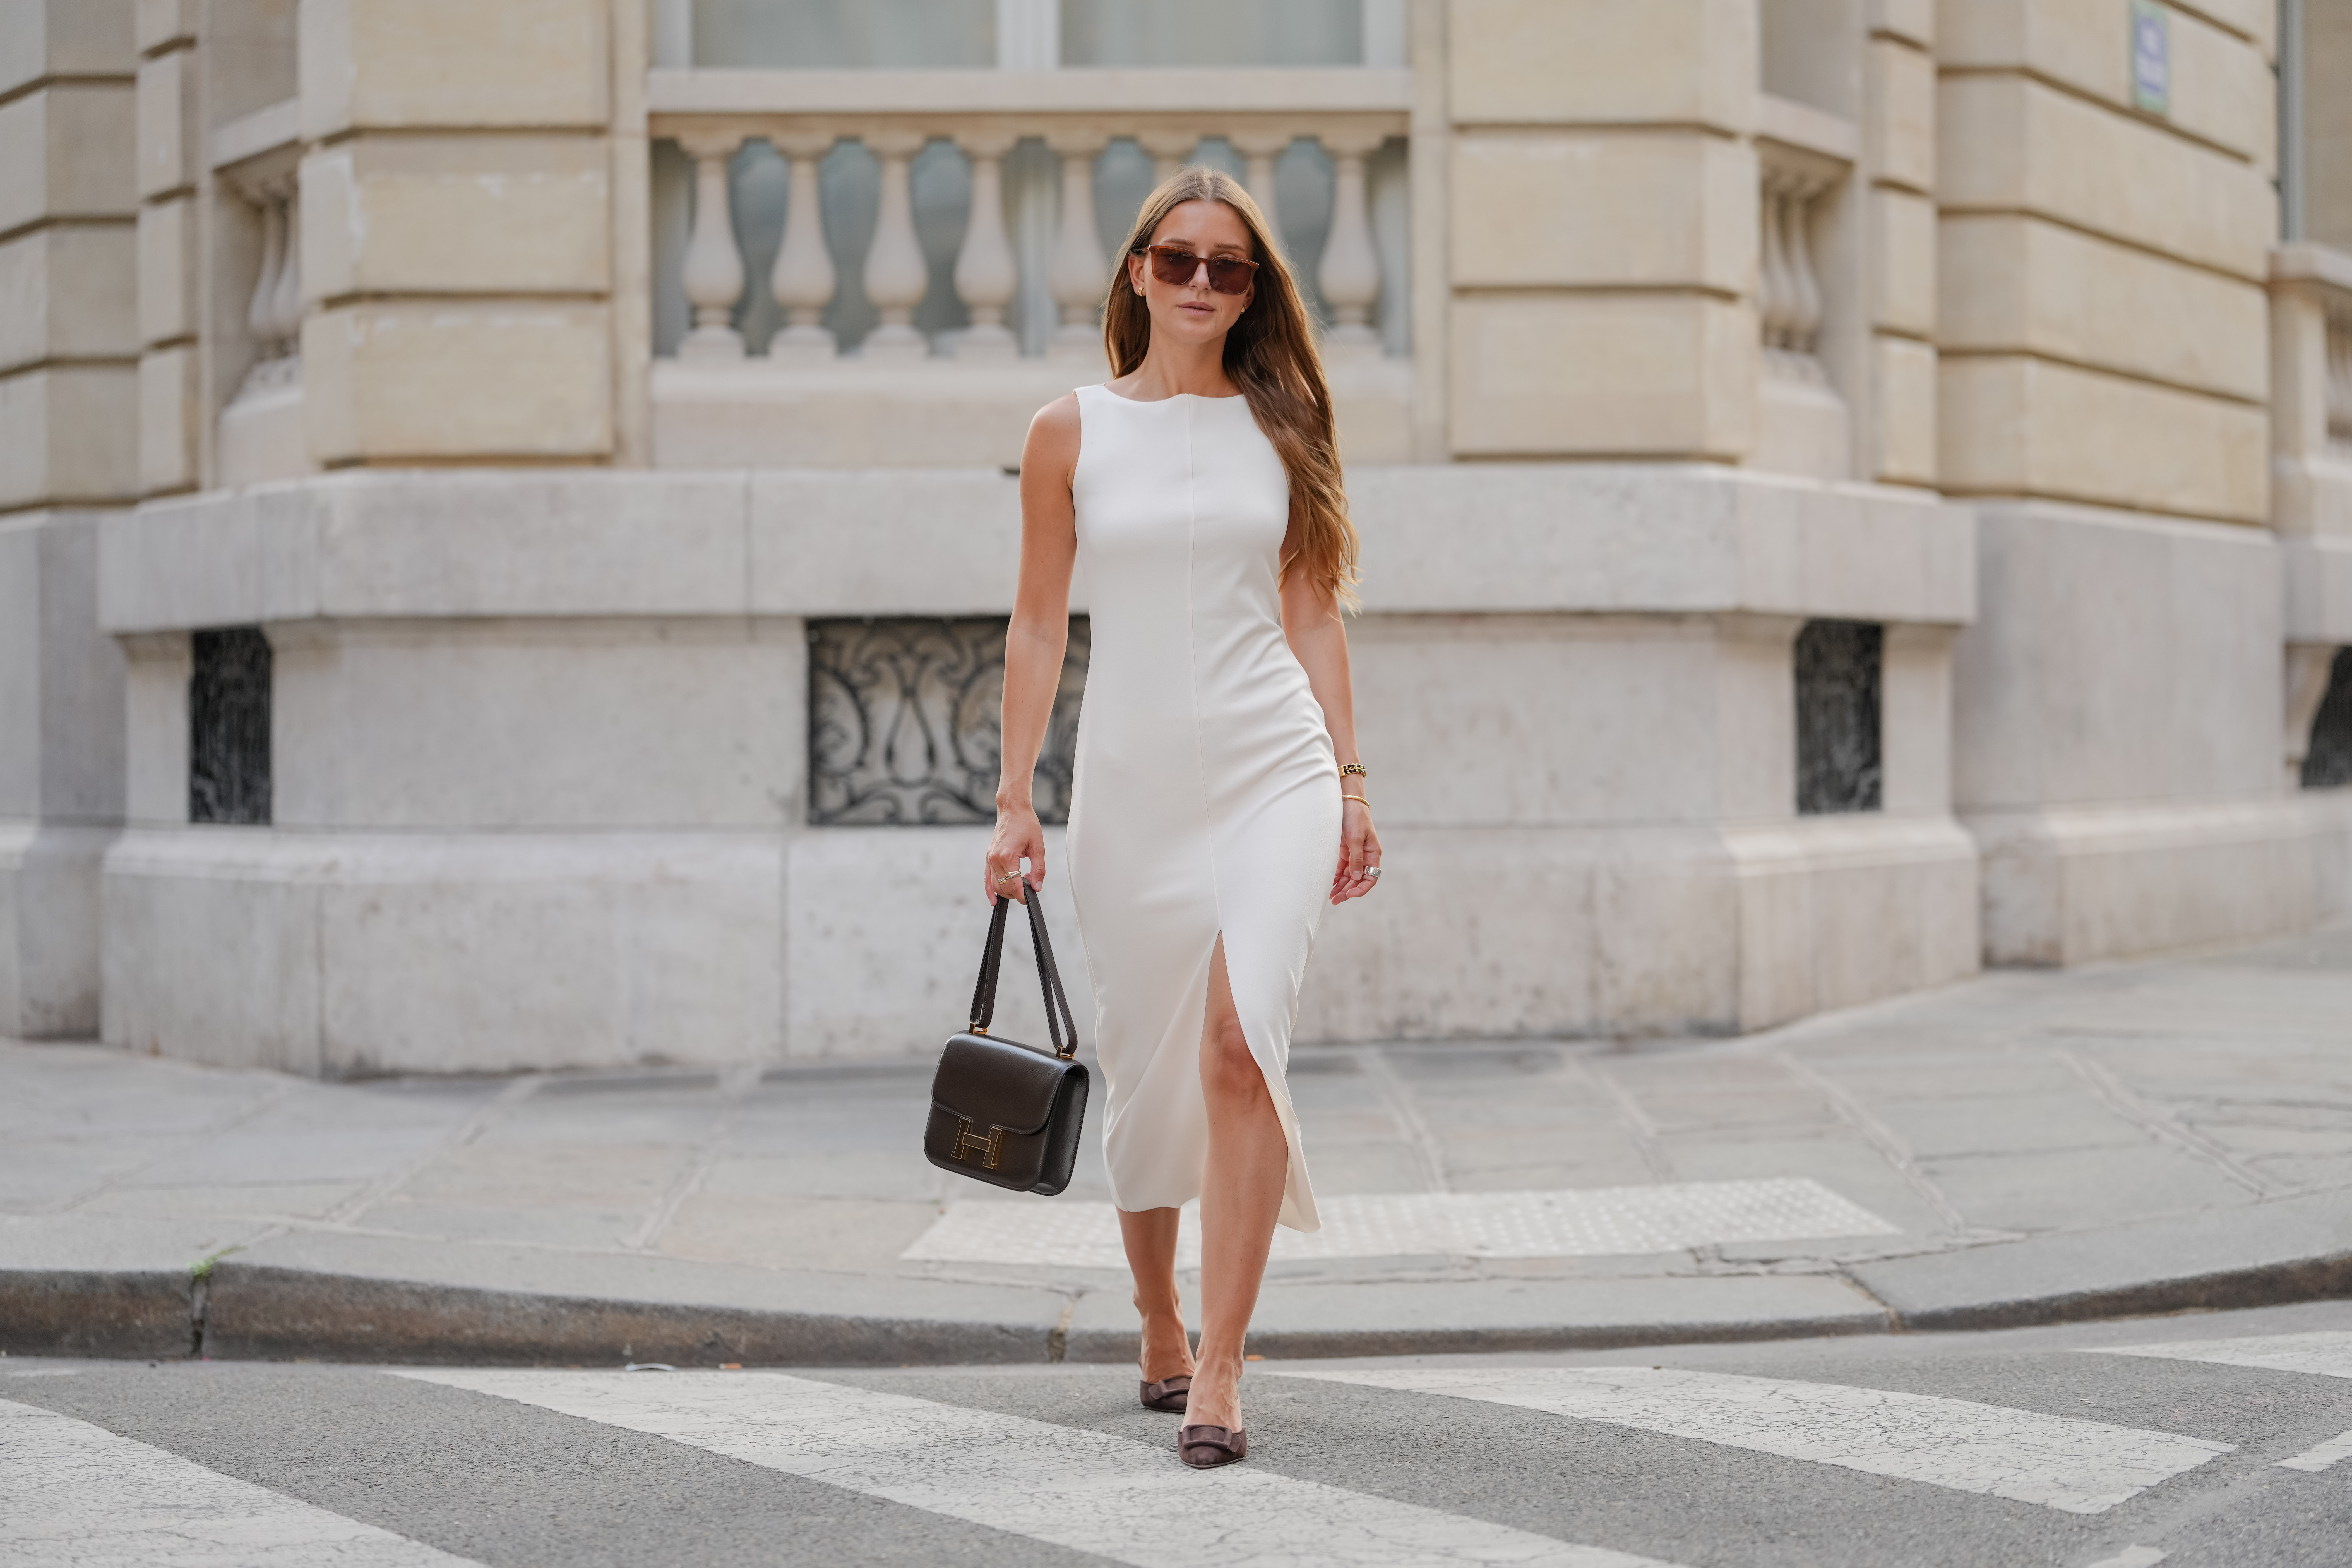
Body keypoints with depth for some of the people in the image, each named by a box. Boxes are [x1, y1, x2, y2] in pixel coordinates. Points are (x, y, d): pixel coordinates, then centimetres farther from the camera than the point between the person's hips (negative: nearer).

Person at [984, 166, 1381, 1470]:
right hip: (1131, 778, 1)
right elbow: (1039, 626, 7)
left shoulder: (1282, 427, 8)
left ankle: (1220, 1367, -14)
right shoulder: (1070, 434, 5)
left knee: (1237, 1045, -15)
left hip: (1272, 770, -1)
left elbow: (1312, 615, 11)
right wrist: (1015, 802, 2)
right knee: (1147, 1071, 7)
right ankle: (1158, 1329, 29)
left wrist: (1351, 781, 7)